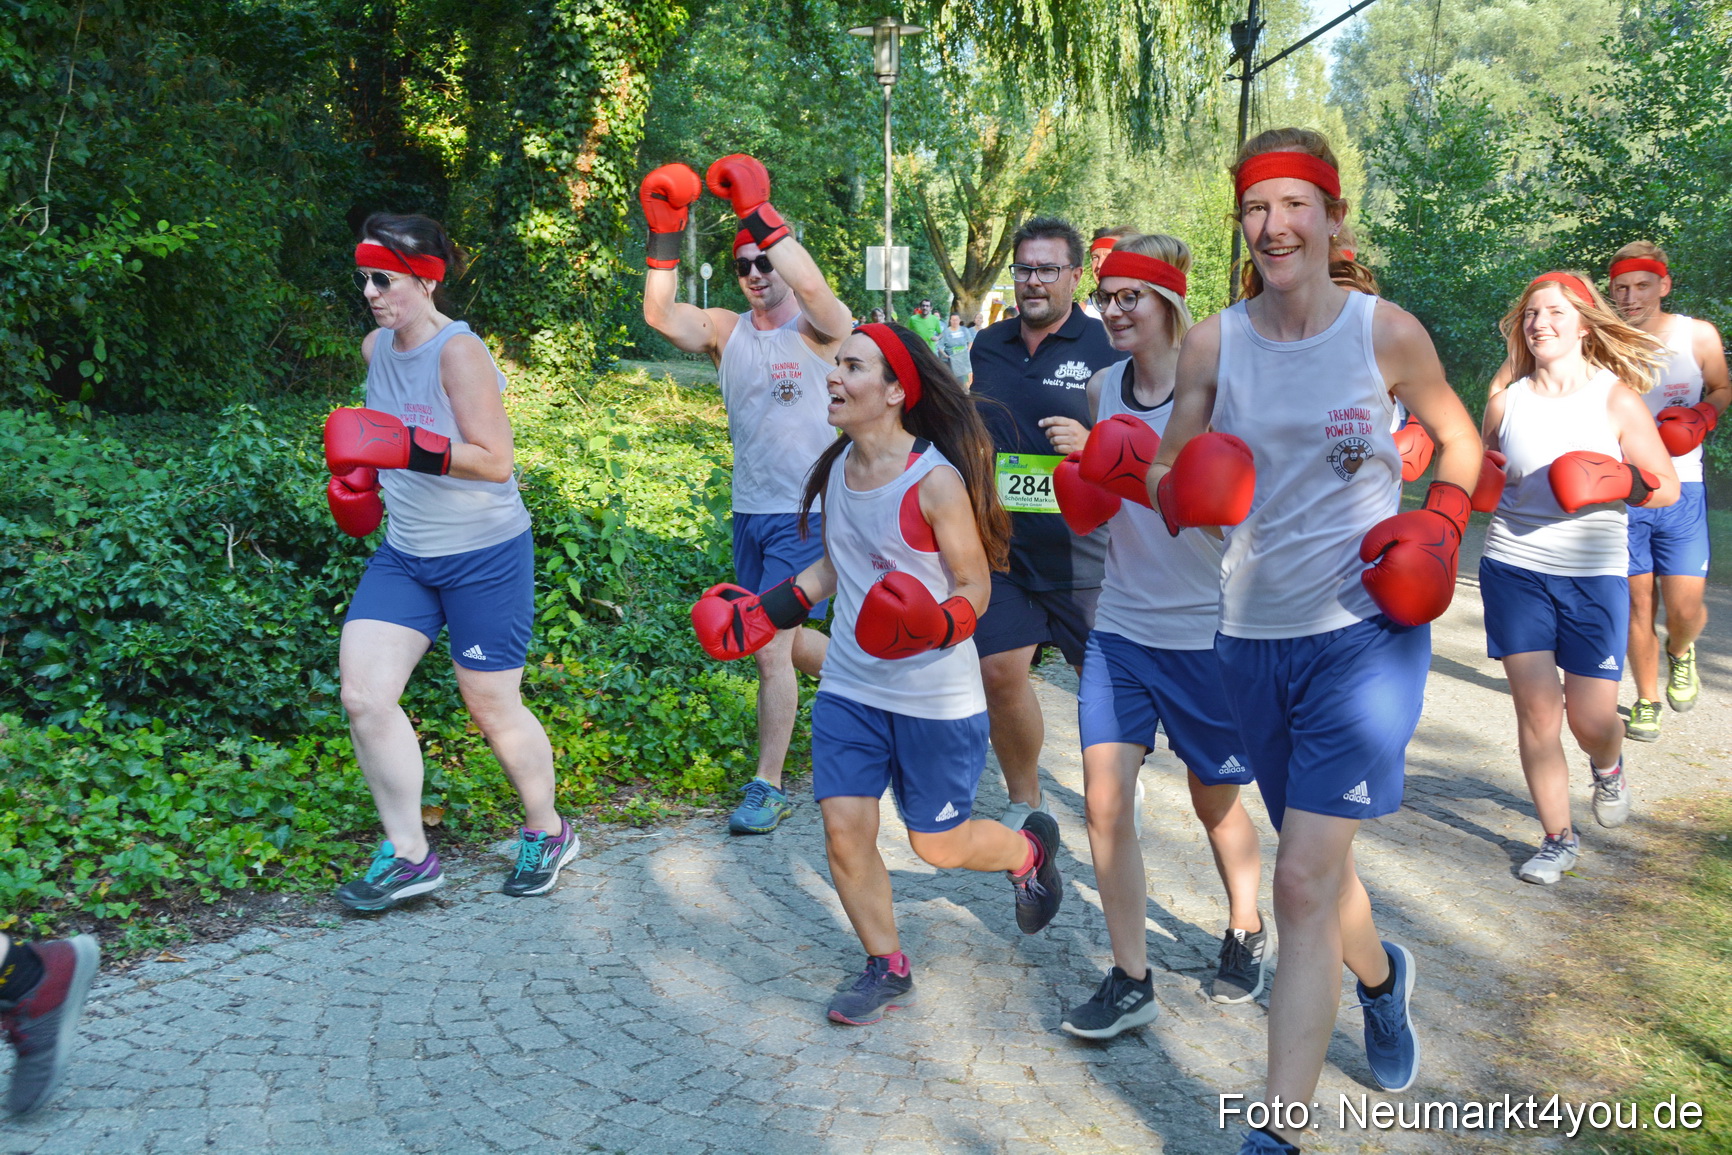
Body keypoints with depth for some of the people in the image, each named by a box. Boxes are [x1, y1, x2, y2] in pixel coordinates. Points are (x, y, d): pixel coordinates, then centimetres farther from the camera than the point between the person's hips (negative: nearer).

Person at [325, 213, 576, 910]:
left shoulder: (459, 352, -17)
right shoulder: (375, 348, 6)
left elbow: (494, 460, -22)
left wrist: (408, 449, -30)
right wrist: (362, 470, 9)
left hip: (483, 557, -7)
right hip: (403, 553, 7)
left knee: (493, 709, 4)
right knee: (364, 696, -4)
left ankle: (547, 834, 29)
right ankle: (408, 855, 11)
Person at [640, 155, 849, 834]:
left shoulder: (822, 329, -6)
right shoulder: (726, 332, 7)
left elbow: (812, 286, -29)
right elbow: (660, 313, -8)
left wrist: (757, 211, -29)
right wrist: (665, 236, -17)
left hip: (808, 515, -6)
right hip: (749, 514, 6)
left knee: (771, 645, -9)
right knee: (781, 640, 17)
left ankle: (768, 787, 3)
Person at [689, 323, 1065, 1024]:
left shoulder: (937, 480, -18)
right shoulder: (837, 468, 2)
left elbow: (975, 587, -12)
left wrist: (937, 626, -31)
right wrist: (769, 611, 8)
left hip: (935, 697, -5)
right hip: (849, 688, 6)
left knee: (938, 843, 7)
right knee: (844, 830, 1)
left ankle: (1030, 849, 41)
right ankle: (886, 970, 23)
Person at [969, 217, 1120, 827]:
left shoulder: (1105, 347, -5)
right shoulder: (986, 346, 9)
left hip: (1082, 549, -3)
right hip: (1002, 546, 4)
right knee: (1000, 672, -1)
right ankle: (1024, 802, 20)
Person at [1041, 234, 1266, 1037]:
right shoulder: (1102, 388, 4)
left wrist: (1102, 453, -32)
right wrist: (1081, 488, -5)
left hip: (1204, 630, -4)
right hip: (1120, 625, 4)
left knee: (1215, 800, 14)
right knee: (1105, 797, -5)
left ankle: (1246, 933, 41)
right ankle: (1130, 980, 8)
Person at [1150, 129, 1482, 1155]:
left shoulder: (1386, 331, -5)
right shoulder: (1214, 343, 1)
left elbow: (1462, 441, 10)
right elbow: (1169, 472, 7)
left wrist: (1440, 523, -8)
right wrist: (1179, 489, -16)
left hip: (1367, 630, -4)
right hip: (1253, 636, 4)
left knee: (1304, 882, -12)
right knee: (1319, 866, 19)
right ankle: (1382, 977, 52)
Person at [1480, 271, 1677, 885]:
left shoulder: (1616, 397, -3)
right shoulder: (1505, 402, 4)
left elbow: (1667, 486, -1)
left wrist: (1617, 483, -20)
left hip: (1594, 575, -1)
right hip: (1514, 569, 2)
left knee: (1591, 719, -1)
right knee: (1536, 712, -1)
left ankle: (1608, 766, 37)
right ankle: (1558, 838, 16)